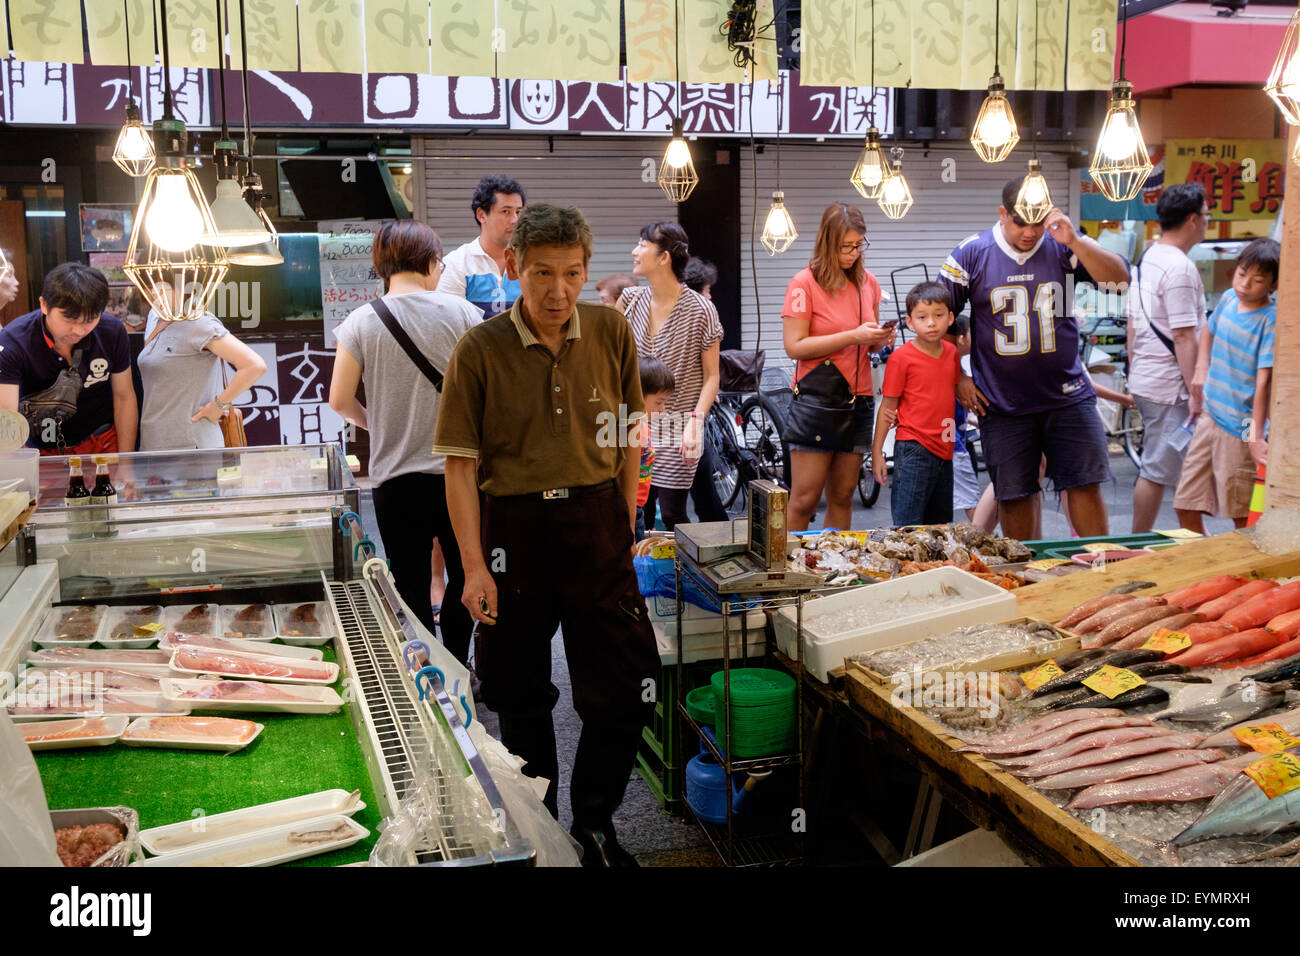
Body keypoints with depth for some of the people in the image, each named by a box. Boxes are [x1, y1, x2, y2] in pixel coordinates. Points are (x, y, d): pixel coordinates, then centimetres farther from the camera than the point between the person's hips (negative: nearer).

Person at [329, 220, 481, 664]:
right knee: (465, 577, 18)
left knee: (411, 589, 10)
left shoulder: (360, 322, -3)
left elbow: (340, 400, -2)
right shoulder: (461, 312, -5)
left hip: (395, 476, 0)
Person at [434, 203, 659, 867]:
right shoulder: (480, 349, -8)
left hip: (597, 521, 2)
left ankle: (594, 823, 26)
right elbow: (461, 465, -7)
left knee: (625, 688, 3)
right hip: (513, 526, -2)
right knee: (521, 695, 12)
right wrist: (474, 567, -11)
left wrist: (624, 526, 8)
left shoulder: (611, 332, 0)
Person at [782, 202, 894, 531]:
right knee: (804, 500, -5)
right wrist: (853, 336, -17)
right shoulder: (804, 284, -6)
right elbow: (795, 346, -13)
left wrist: (881, 339, -1)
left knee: (842, 497, 10)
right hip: (816, 398, -6)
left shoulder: (867, 282, 12)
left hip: (858, 399, 6)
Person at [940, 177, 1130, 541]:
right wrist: (958, 379, 0)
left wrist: (1076, 242, -23)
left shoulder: (1062, 245, 1)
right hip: (1001, 403, -1)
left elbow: (1119, 279, -10)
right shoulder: (972, 252, -2)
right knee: (1013, 495, 7)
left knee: (1086, 484, 3)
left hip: (1067, 396, 1)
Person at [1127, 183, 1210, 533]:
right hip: (1169, 388, -10)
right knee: (1156, 472, -3)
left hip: (1142, 381, 10)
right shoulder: (1180, 267, -17)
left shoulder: (1145, 260, 12)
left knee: (1153, 469, 16)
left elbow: (1132, 325, 17)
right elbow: (1184, 337, -20)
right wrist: (1196, 392, -17)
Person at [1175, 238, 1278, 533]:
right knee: (1186, 507, 11)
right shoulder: (1228, 299, 4)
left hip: (1239, 427, -7)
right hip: (1210, 417, 7)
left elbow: (1264, 380, -20)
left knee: (1240, 516, 1)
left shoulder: (1271, 320, -15)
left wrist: (1256, 436, -27)